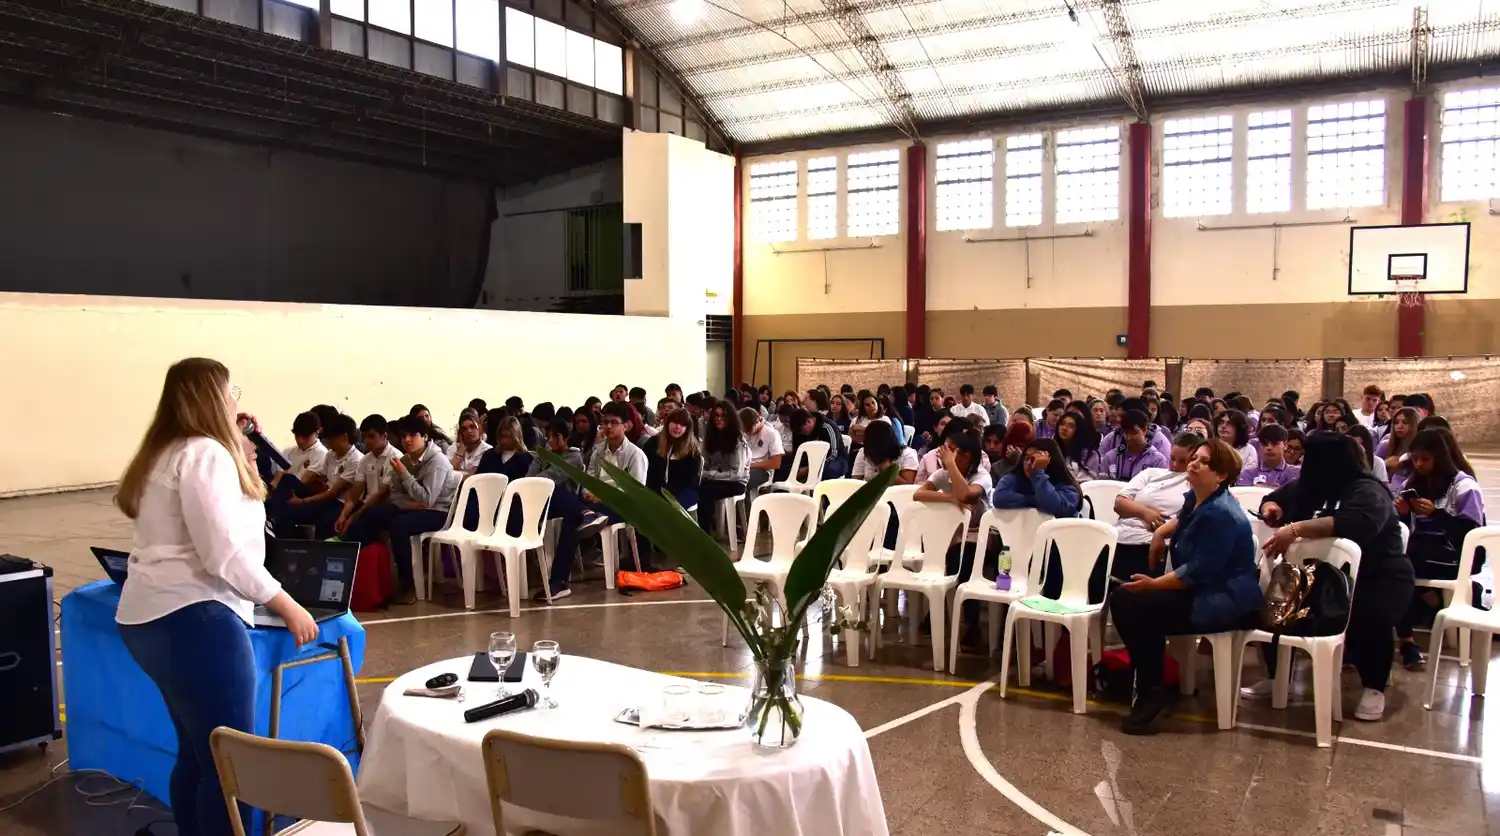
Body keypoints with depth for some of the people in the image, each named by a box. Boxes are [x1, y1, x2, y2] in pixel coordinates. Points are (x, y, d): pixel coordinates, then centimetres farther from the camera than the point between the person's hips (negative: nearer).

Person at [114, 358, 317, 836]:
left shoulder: (166, 452, 18)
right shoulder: (204, 453, -13)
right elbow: (223, 553, -20)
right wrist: (287, 606, -13)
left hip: (151, 617, 11)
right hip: (190, 617, -11)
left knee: (197, 754, 18)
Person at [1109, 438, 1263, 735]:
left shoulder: (1221, 514, -24)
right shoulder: (1196, 498, 6)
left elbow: (1199, 571, -27)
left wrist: (1153, 584, -23)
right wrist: (1161, 532, 16)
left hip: (1226, 601, -10)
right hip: (1198, 589, 10)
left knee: (1139, 608, -22)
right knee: (1122, 599, 2)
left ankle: (1152, 694, -9)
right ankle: (1146, 679, 6)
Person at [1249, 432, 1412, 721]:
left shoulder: (1368, 493, -19)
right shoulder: (1308, 488, 4)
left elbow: (1354, 523, -41)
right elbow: (1274, 499, 19)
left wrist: (1297, 528, -47)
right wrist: (1272, 508, -7)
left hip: (1378, 579, -7)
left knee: (1371, 615, -36)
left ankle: (1374, 687, -10)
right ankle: (1277, 676, 3)